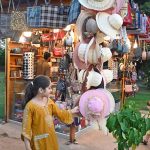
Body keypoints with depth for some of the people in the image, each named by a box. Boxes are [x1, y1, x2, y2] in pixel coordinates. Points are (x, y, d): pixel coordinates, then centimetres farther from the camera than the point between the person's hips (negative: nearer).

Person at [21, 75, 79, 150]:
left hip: (51, 139, 6)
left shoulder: (49, 102, 3)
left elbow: (60, 113, 17)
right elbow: (26, 128, -15)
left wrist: (73, 110, 11)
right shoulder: (30, 106, -17)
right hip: (39, 141, -6)